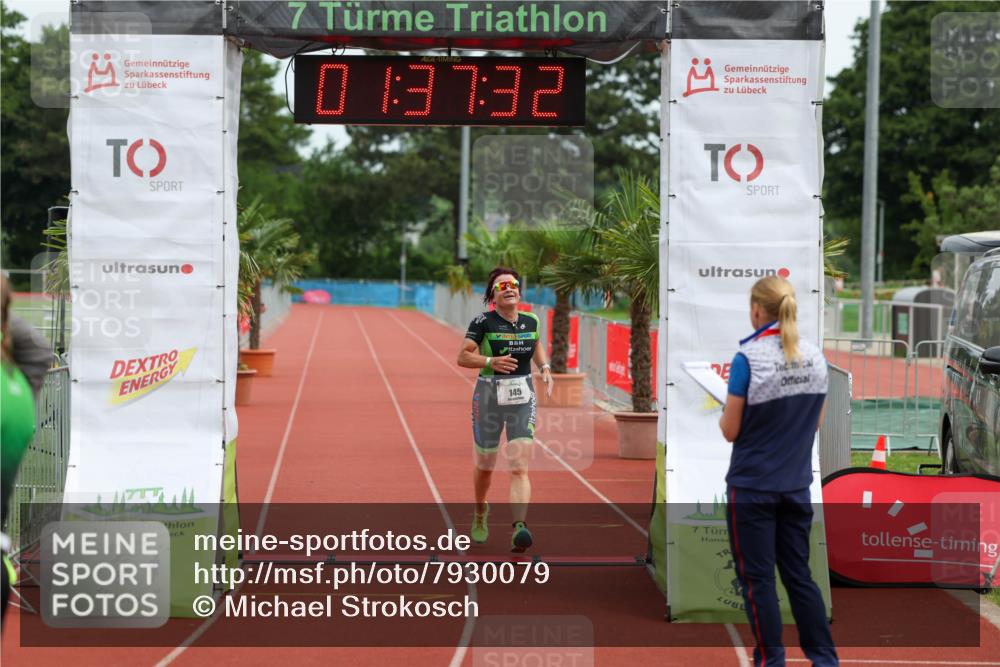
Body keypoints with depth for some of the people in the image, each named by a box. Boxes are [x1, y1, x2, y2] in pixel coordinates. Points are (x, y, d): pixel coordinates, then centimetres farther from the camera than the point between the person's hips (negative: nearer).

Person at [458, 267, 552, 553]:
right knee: (485, 466, 14)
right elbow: (463, 357, -11)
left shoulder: (531, 321, 5)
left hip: (523, 399, 2)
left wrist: (545, 368, 7)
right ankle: (480, 512, 44)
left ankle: (519, 527, -25)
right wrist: (491, 362, -25)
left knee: (520, 468, -13)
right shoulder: (483, 322, -8)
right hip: (489, 397, -2)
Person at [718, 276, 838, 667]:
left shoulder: (748, 358, -15)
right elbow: (816, 422, 12)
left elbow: (731, 431, -10)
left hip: (752, 486, -5)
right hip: (796, 485, 5)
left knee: (757, 579, 5)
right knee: (799, 574, 14)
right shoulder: (816, 357, 2)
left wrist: (725, 411, 9)